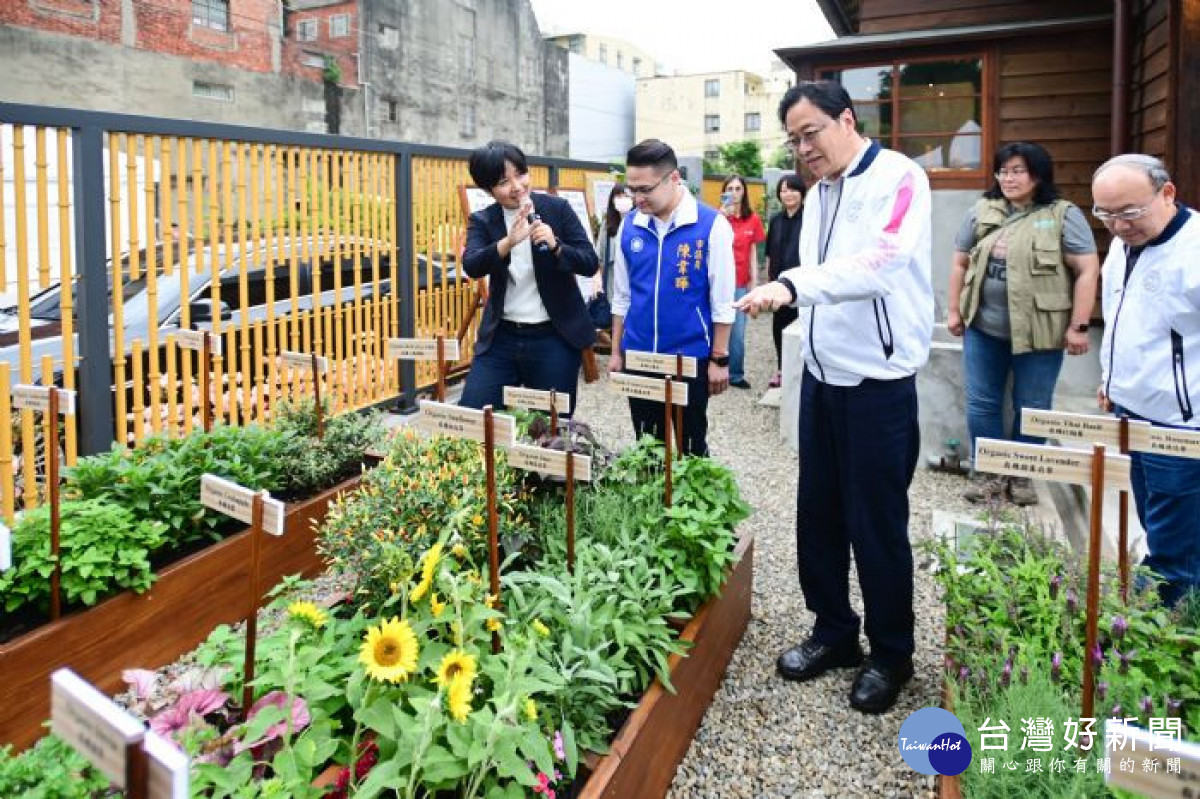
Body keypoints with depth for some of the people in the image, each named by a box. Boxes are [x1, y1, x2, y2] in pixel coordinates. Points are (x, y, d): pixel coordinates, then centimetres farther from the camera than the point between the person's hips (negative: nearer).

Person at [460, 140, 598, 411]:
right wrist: (508, 242, -33)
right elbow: (471, 266, -16)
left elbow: (590, 264, -5)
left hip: (554, 338, -1)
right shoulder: (482, 221, 2)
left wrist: (555, 246, -24)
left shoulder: (557, 208, -2)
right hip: (501, 338, 2)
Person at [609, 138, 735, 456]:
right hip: (638, 356, 4)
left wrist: (719, 358, -8)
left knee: (689, 448, 10)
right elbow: (621, 295, 10)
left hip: (691, 357, -3)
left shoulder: (711, 225, -10)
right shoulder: (629, 225, 2)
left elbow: (722, 301, -8)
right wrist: (616, 350, 10)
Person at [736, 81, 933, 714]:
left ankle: (891, 654, 23)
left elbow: (879, 263, -30)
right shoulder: (818, 194, 12)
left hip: (879, 383, -7)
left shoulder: (898, 179, -12)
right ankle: (833, 632, 31)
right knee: (818, 514, 13)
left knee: (877, 524, 3)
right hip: (822, 377, 7)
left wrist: (793, 284, -40)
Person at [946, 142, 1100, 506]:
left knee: (1032, 408, 7)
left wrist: (1078, 326, -11)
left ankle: (1021, 475, 23)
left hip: (1038, 331, -3)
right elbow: (960, 263, 12)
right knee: (981, 404, 7)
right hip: (983, 328, 3)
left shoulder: (1064, 215, -5)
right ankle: (987, 472, 21)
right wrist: (954, 310, 8)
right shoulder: (981, 211, 6)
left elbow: (1087, 271, -7)